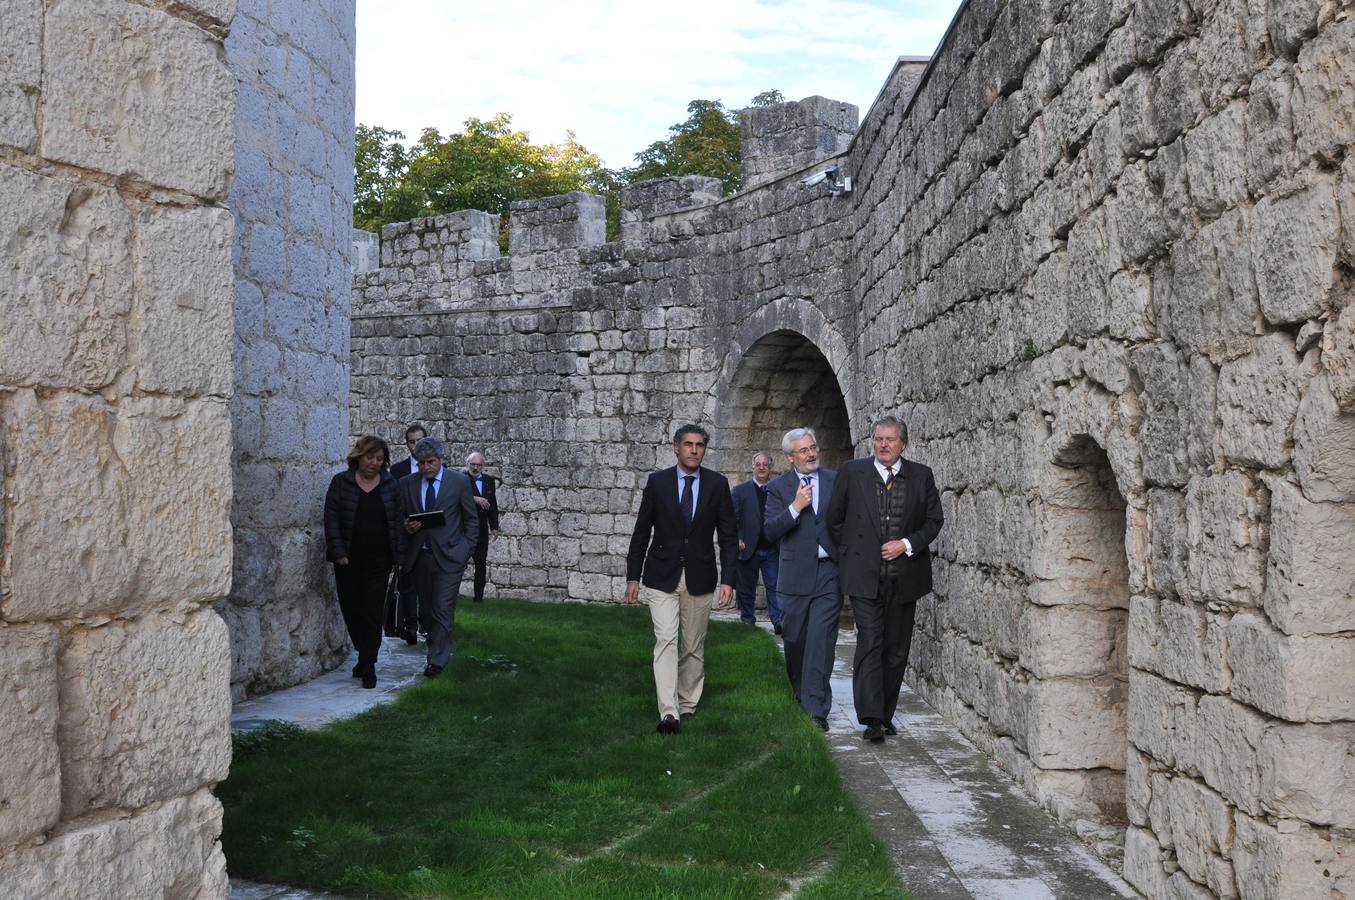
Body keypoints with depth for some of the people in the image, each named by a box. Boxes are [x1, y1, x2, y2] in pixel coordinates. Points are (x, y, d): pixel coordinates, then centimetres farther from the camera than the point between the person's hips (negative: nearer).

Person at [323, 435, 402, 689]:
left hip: (378, 559, 0)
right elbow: (331, 518, -2)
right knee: (351, 609, 7)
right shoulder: (341, 482, 2)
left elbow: (398, 519, 6)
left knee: (372, 611, -5)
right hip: (348, 559, 1)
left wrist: (397, 555, -1)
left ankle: (368, 666, -2)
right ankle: (365, 656, 26)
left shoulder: (391, 484, 6)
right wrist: (338, 553, -10)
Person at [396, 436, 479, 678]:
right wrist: (406, 527, -11)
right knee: (428, 610, 12)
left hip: (448, 557, -4)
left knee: (443, 609, -10)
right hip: (419, 556, 4)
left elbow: (472, 519, 5)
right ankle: (444, 646, 28)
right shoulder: (407, 483, 5)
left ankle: (437, 660, -8)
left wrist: (466, 550, -2)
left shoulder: (459, 483, -2)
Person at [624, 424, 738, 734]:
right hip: (662, 577, -1)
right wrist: (633, 576, 2)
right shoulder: (657, 482, -1)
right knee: (666, 640, -12)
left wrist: (727, 580, -6)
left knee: (694, 647, 9)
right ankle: (669, 713, -17)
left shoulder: (717, 484, 1)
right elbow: (641, 532, 4)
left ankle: (687, 705, 22)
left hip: (699, 578, 1)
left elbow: (728, 535, 2)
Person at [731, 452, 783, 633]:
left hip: (772, 549, 0)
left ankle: (778, 620, -10)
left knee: (775, 586, -7)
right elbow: (732, 517, 0)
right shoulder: (740, 490, 6)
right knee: (746, 588, 9)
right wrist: (736, 539, -13)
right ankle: (747, 618, 21)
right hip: (748, 549, 0)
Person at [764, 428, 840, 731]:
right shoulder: (779, 488, 3)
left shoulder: (836, 480, 6)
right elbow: (770, 530, -7)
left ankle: (815, 709, -6)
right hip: (795, 576, 1)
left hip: (829, 573, -1)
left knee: (821, 641, -8)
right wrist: (796, 507, -18)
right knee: (794, 640, 11)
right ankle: (799, 692, 34)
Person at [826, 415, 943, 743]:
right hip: (865, 575, -2)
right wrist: (849, 555, 6)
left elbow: (934, 519, 7)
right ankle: (871, 718, -14)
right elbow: (835, 519, 9)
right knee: (869, 642, -12)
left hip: (904, 577, 2)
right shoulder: (852, 473, 1)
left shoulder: (921, 476, 5)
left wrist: (907, 544, -7)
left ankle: (885, 714, 19)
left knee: (896, 648, 8)